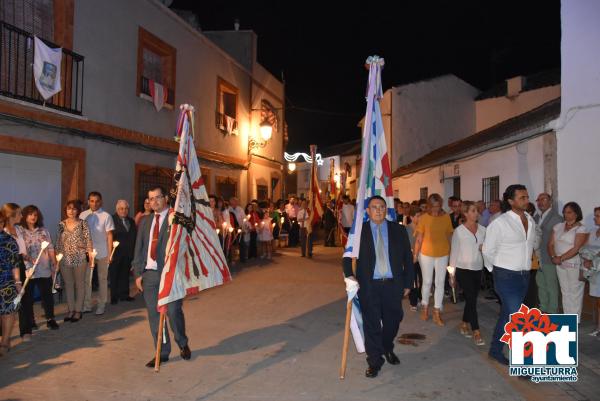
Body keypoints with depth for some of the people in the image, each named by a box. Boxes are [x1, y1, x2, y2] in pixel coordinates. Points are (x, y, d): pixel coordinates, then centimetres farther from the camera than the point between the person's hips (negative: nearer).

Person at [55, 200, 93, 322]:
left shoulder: (83, 223, -3)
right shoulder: (61, 224, 5)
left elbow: (88, 239, -3)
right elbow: (58, 242, 9)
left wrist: (90, 253, -9)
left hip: (80, 258, -3)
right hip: (65, 259, 3)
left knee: (80, 284, 5)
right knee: (68, 284, 11)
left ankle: (78, 310, 15)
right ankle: (70, 310, 22)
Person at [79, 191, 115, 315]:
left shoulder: (106, 216, -7)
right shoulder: (83, 215, 1)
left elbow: (109, 235, -5)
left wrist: (110, 253, -7)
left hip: (102, 253, -2)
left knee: (102, 279, 9)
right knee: (86, 278, 8)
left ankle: (102, 305, 18)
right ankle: (86, 305, 19)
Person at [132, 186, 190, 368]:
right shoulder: (145, 221, 15)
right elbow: (139, 249, 15)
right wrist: (138, 273, 8)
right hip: (149, 273, 5)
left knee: (173, 311, -4)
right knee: (154, 314, 8)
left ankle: (183, 344, 23)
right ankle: (162, 353, 21)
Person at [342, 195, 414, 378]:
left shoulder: (399, 230, 3)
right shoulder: (359, 231, 0)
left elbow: (408, 258, 7)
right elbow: (348, 255, 3)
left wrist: (408, 283, 5)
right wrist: (349, 274, -13)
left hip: (393, 284, 2)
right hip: (369, 286, -2)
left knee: (393, 320, 15)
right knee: (372, 324, 4)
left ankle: (387, 349, 43)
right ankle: (375, 361, 21)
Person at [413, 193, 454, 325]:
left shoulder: (446, 217, -2)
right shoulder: (423, 218, -6)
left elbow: (449, 236, 5)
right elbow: (419, 239, -3)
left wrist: (451, 253, 4)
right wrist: (415, 255, -4)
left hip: (443, 254, 1)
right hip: (426, 254, -1)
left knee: (440, 283, 5)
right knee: (427, 282, 10)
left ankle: (437, 312, 13)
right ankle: (425, 308, 29)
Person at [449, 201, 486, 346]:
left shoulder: (482, 229, 2)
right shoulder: (459, 231, -7)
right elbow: (454, 252, -2)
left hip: (477, 269, 4)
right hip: (463, 270, -4)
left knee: (471, 299, 13)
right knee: (471, 299, -6)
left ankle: (464, 325, 30)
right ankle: (476, 331, -1)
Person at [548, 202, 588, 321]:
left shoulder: (581, 229, -8)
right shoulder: (558, 226, 10)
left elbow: (576, 249, -17)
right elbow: (551, 244, 7)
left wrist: (561, 258, -19)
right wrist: (553, 256, -10)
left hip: (574, 265, -6)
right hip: (560, 265, 6)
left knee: (575, 293, 0)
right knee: (565, 292, 12)